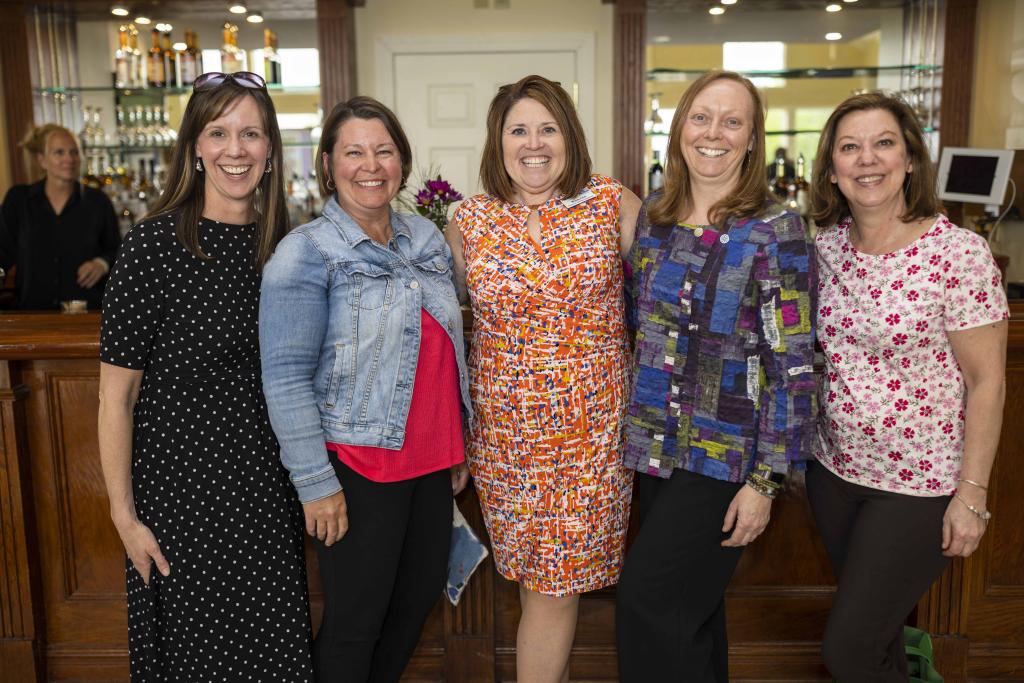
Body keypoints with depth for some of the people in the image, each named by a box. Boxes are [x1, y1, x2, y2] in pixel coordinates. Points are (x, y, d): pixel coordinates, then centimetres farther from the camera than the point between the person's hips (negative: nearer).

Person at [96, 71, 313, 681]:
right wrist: (124, 514, -12)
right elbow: (116, 393, -11)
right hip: (179, 479, -4)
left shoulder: (283, 242, 3)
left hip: (267, 482, 5)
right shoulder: (155, 242, -13)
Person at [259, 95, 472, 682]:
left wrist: (459, 443, 16)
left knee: (420, 598, 18)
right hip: (358, 467, -6)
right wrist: (315, 483, -15)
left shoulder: (427, 237, 7)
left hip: (432, 460, 6)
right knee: (355, 621, 8)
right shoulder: (305, 253, -11)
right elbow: (287, 376, -14)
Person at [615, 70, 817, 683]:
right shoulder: (653, 218, 4)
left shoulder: (775, 233, -13)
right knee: (692, 601, 18)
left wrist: (766, 480, -15)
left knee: (648, 602, -4)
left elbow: (794, 366, -14)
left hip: (726, 455, -5)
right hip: (656, 446, 6)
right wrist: (636, 427, 14)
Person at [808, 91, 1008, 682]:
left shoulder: (959, 253, -17)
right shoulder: (827, 247, -1)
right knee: (876, 628, 22)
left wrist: (972, 494, -13)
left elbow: (987, 382, -13)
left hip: (920, 486, -5)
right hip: (835, 471, 5)